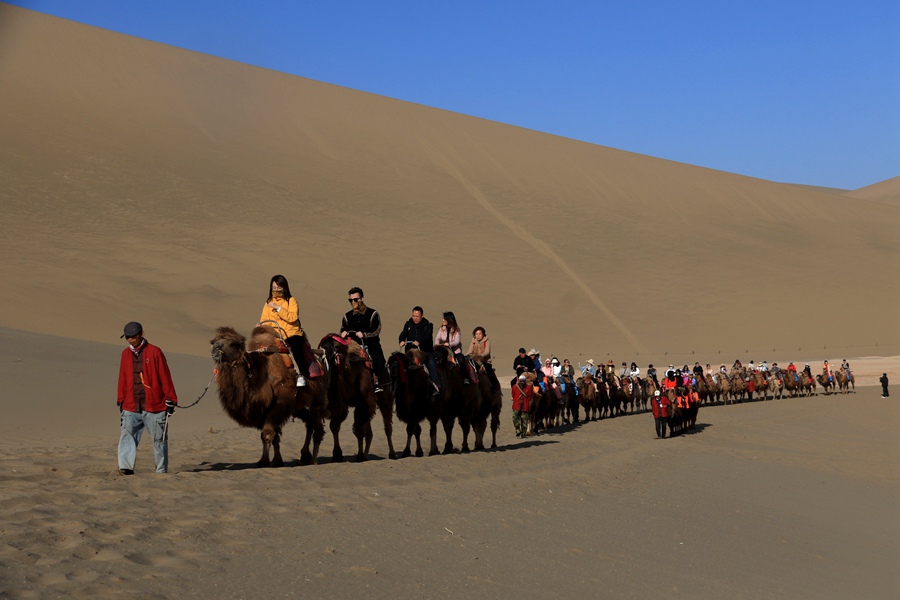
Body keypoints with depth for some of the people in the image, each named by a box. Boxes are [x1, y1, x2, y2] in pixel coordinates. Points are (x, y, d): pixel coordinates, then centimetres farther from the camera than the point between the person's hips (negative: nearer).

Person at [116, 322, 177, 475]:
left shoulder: (154, 352, -4)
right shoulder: (125, 354, 9)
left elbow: (165, 377, -3)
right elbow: (122, 379, 16)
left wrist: (170, 400, -4)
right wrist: (121, 400, 15)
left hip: (154, 405, -3)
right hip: (131, 406, 3)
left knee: (159, 439, 5)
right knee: (126, 436, -9)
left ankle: (162, 470, 15)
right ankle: (126, 467, -11)